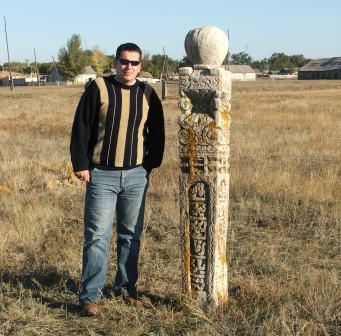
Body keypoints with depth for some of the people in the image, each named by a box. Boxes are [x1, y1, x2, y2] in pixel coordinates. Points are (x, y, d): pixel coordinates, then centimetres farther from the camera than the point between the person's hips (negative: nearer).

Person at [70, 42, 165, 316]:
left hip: (137, 175, 3)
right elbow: (81, 128, -4)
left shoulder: (147, 93, 6)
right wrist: (81, 165, -6)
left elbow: (156, 132, 15)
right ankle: (90, 295, 7)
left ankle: (126, 287, 25)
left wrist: (152, 163, 10)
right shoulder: (98, 88, -3)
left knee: (131, 234, 11)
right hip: (101, 174, -3)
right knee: (97, 235, -3)